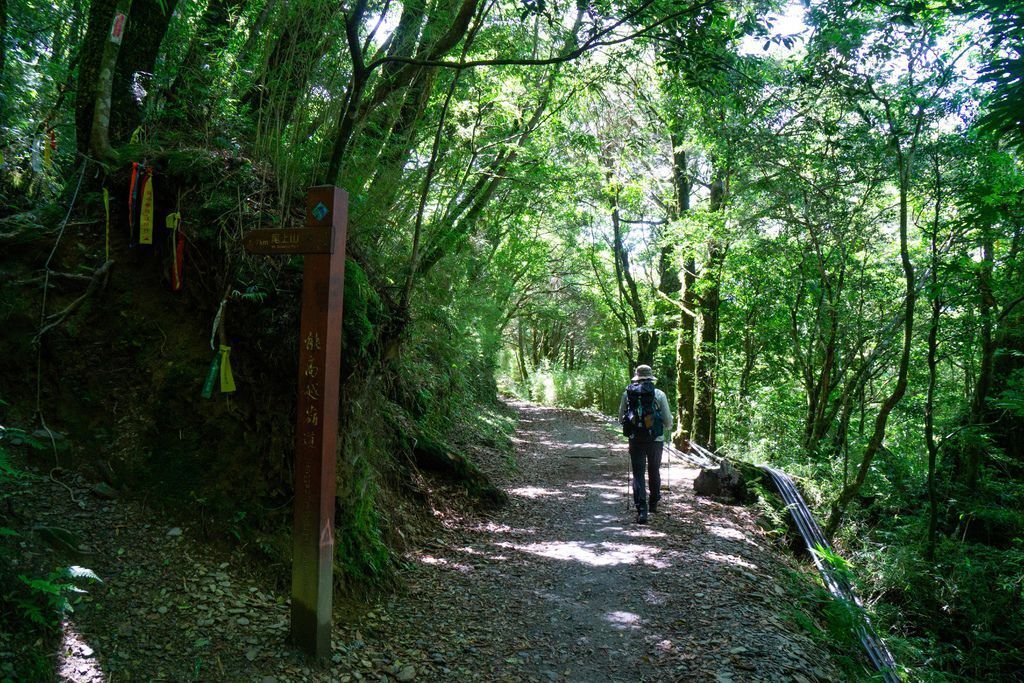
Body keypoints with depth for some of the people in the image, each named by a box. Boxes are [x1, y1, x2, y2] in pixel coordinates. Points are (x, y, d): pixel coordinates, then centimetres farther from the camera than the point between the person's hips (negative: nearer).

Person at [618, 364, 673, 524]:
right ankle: (653, 504, 34)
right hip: (656, 439, 0)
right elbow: (668, 421, 0)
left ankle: (642, 510, -8)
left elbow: (621, 419, 8)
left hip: (635, 440, 0)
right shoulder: (659, 394, -3)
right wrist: (666, 429, 22)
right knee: (654, 472, 20)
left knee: (638, 474, 4)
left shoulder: (627, 394, 1)